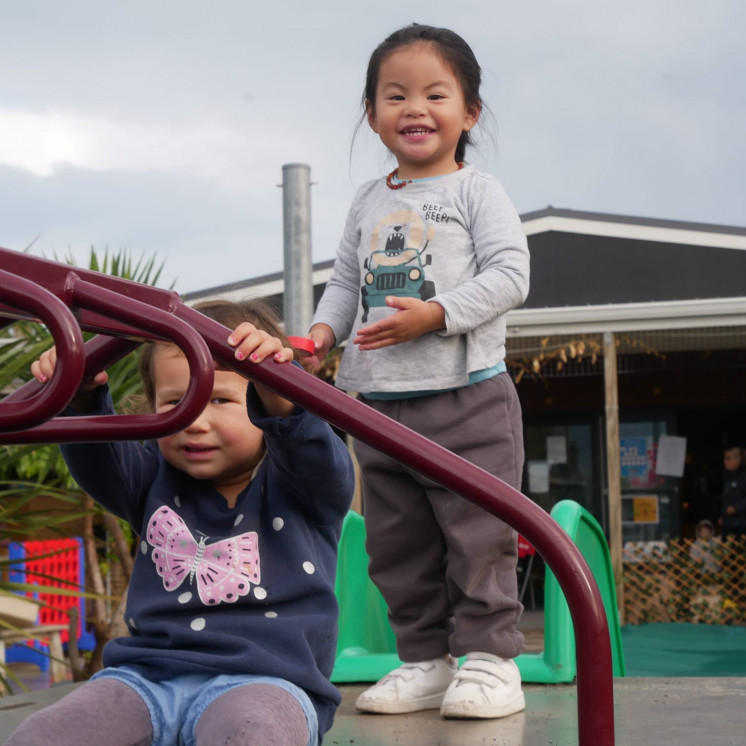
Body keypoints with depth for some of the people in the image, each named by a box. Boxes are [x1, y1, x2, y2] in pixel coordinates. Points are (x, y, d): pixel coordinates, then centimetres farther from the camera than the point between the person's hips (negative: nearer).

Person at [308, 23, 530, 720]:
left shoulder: (477, 192, 0)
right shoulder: (368, 203, 15)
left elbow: (509, 275, -9)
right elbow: (345, 281, 19)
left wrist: (436, 314, -19)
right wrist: (324, 329, 0)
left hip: (468, 399, -6)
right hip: (381, 402, 6)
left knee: (477, 533, -4)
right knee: (395, 543, 9)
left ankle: (489, 658, 6)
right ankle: (425, 659, 19)